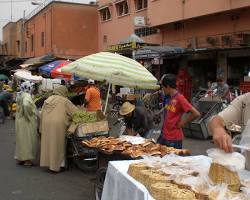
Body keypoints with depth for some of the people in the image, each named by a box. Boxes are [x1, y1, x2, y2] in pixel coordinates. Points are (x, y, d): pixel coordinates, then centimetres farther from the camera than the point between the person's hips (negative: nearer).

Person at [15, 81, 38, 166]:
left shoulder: (20, 95, 11)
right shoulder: (27, 96, -18)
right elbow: (26, 105, -37)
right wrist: (29, 115, -24)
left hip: (20, 120, 9)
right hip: (27, 122, -9)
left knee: (22, 139, 16)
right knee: (28, 139, 0)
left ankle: (20, 158, 24)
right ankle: (27, 159, 5)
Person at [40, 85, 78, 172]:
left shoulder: (48, 99, 14)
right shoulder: (64, 101, -3)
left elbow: (42, 114, 13)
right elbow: (75, 112, -3)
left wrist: (41, 129, 16)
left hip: (46, 124, 5)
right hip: (58, 125, -5)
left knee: (48, 143, 14)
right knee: (57, 145, 4)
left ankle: (48, 162, 22)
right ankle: (55, 165, 9)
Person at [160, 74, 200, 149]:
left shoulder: (180, 98, -15)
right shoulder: (171, 98, 9)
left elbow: (196, 114, -21)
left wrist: (182, 123, -13)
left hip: (174, 139, -8)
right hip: (165, 136, 8)